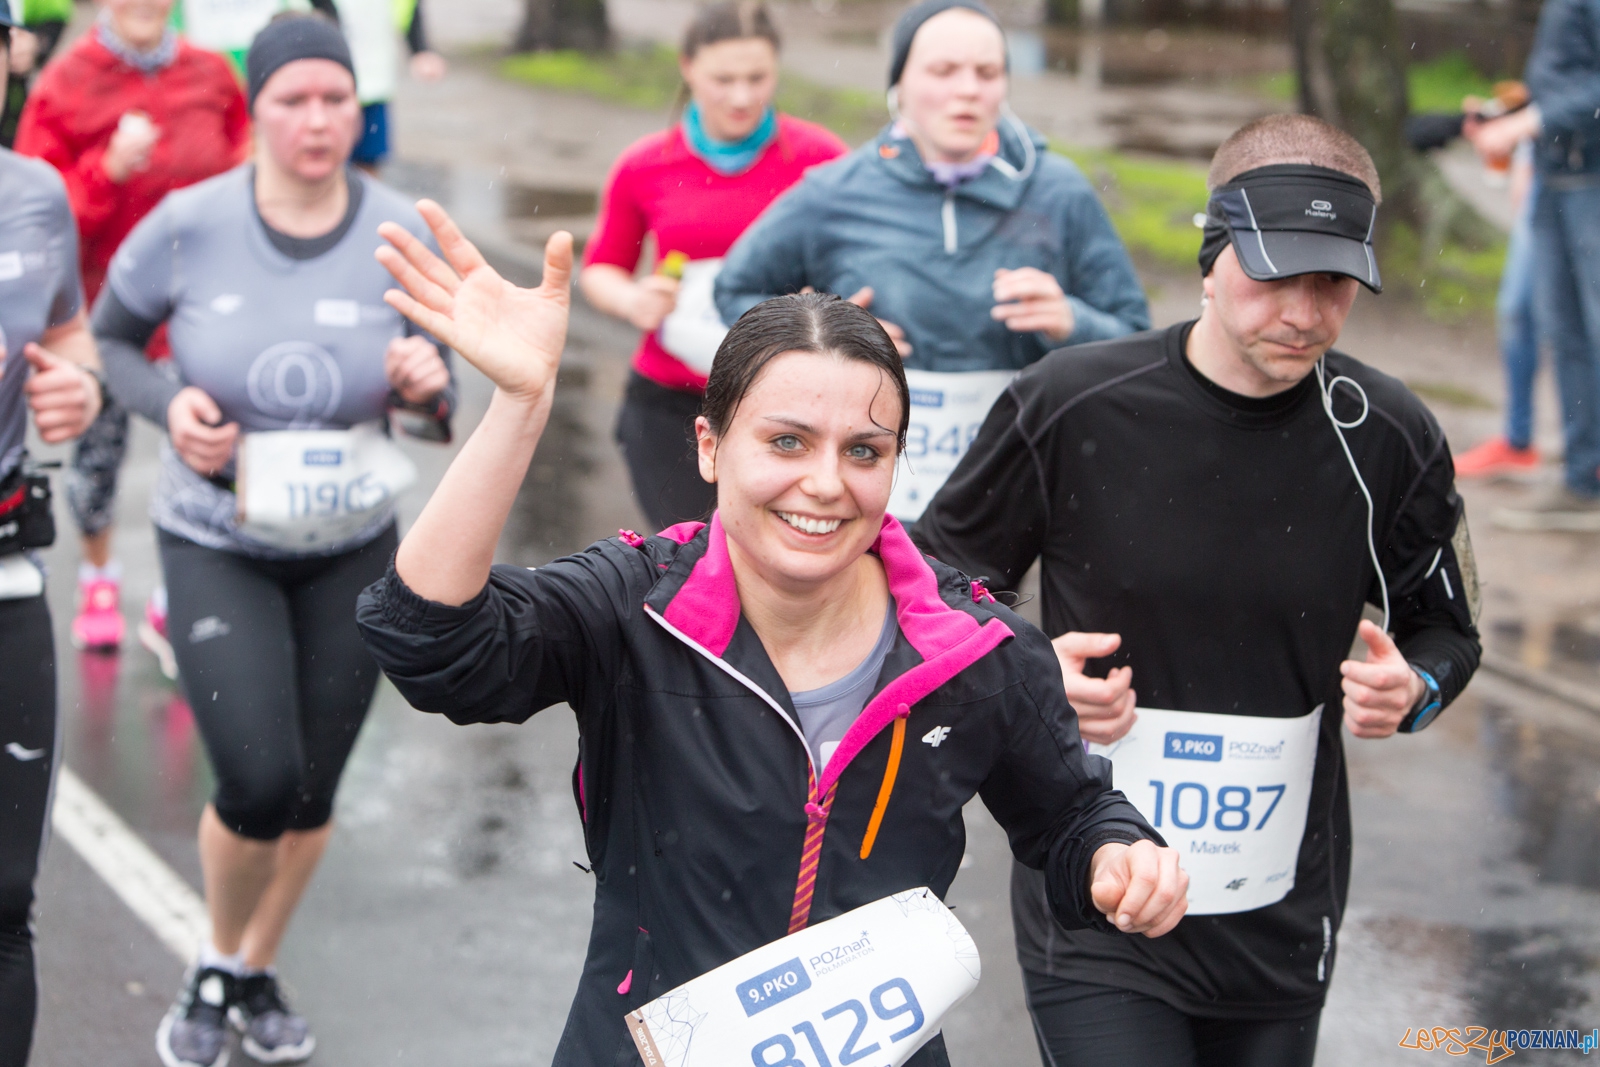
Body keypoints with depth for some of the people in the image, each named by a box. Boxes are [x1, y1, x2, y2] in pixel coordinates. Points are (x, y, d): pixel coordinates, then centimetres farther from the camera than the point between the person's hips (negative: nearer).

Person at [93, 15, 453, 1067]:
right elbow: (107, 342, 1)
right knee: (260, 780, -13)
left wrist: (430, 382, -23)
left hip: (352, 552, 2)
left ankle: (260, 974, 37)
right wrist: (168, 405, -18)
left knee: (313, 791, 11)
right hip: (217, 547, -2)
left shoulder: (402, 234, -10)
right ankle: (216, 967, 17)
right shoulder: (188, 227, -14)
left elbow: (446, 396, 1)